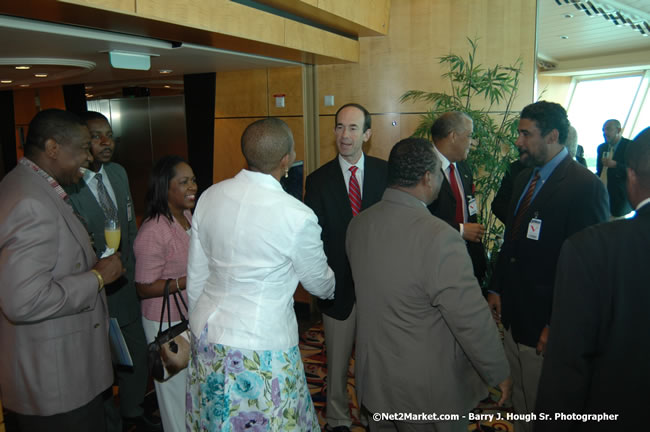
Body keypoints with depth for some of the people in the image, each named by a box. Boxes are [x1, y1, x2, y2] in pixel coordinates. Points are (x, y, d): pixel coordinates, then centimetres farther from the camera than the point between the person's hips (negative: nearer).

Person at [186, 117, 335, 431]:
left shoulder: (209, 197, -5)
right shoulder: (297, 217, -19)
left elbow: (195, 277, 4)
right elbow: (319, 284, -2)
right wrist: (333, 286, 22)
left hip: (206, 337, 6)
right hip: (260, 349, -6)